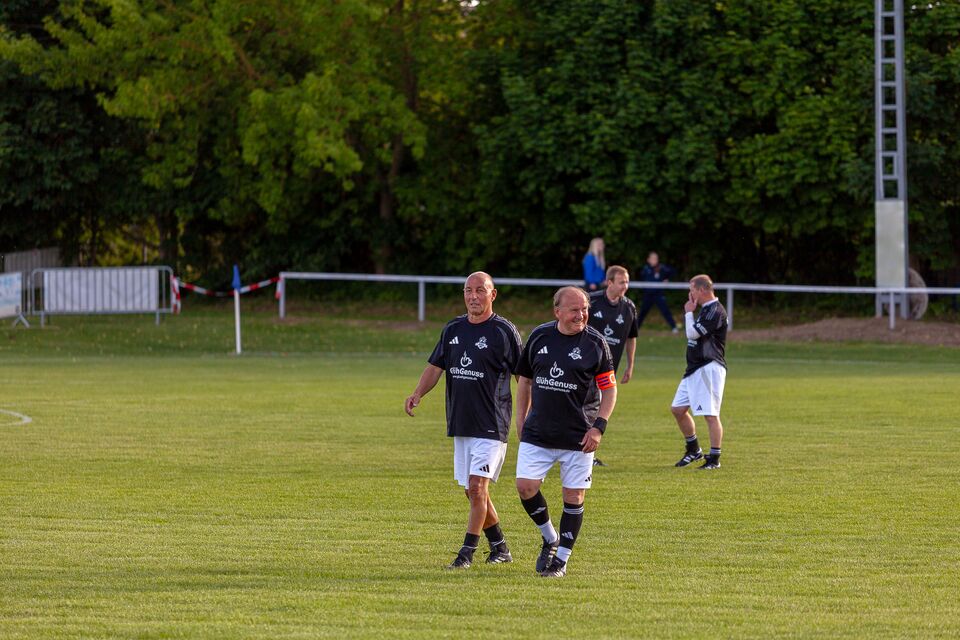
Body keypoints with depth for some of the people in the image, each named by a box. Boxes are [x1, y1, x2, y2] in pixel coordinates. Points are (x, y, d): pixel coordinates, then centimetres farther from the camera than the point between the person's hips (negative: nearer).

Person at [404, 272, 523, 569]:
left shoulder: (504, 330, -7)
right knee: (473, 491, 10)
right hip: (460, 422, 7)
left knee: (477, 486, -13)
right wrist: (418, 394, -4)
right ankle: (500, 549, 22)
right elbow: (435, 366, 14)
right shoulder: (453, 329, 10)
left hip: (492, 425, -7)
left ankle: (467, 553, -10)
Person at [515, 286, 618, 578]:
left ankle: (561, 559, 14)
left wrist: (599, 427, -11)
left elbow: (609, 389, -1)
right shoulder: (539, 337, 4)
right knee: (525, 485, -7)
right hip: (537, 433, 3)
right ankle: (550, 539, 17)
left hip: (579, 436, -3)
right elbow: (525, 379, 15)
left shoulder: (595, 342, -5)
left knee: (574, 496, 0)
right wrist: (521, 419, 11)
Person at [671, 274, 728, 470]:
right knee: (678, 409, 13)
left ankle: (714, 459, -7)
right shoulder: (704, 309, 17)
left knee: (711, 414, -10)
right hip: (694, 369, 11)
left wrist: (688, 312, -7)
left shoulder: (716, 311, -16)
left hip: (709, 368, -11)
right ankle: (693, 450, 25)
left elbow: (692, 333, -18)